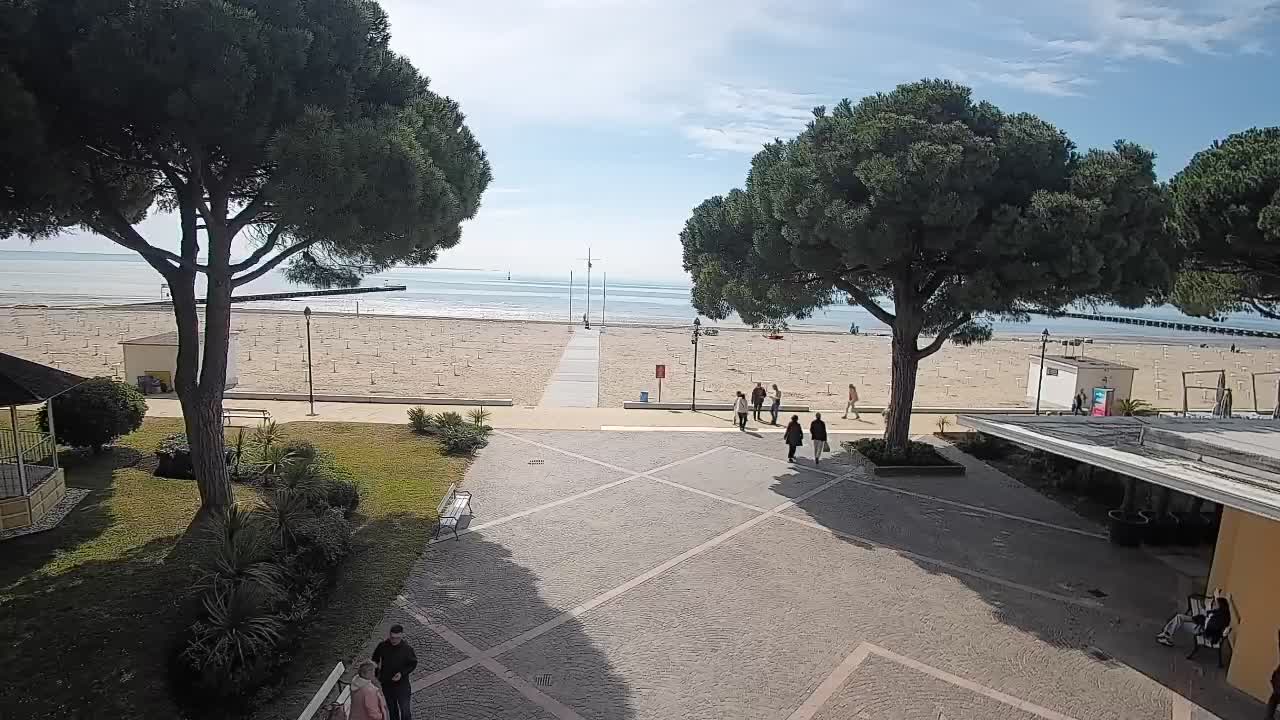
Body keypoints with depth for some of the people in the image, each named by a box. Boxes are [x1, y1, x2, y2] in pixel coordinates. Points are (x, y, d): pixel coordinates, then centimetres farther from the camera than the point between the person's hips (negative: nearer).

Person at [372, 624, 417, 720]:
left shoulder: (407, 648, -20)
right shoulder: (382, 646, -13)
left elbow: (413, 663, -8)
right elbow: (375, 660, 6)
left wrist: (402, 673, -21)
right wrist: (376, 674, 1)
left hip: (402, 684, -3)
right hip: (386, 684, 3)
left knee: (405, 709, 1)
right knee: (391, 709, 21)